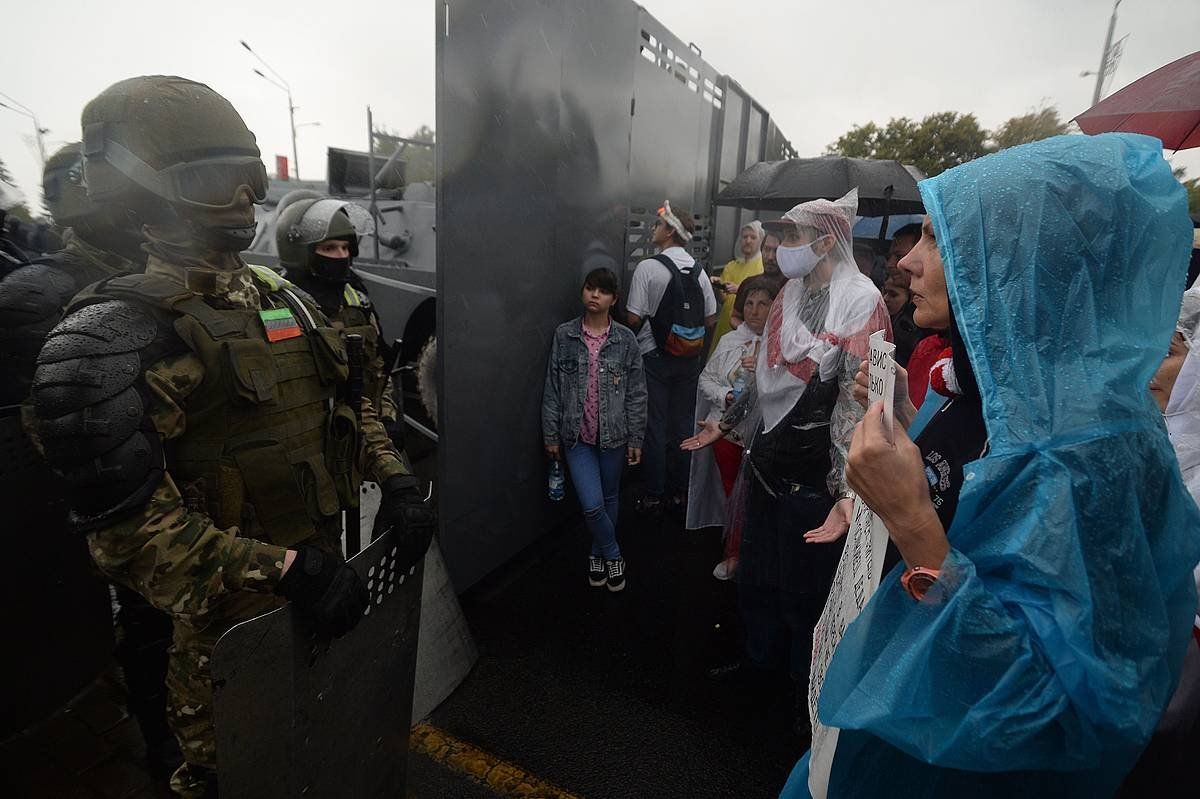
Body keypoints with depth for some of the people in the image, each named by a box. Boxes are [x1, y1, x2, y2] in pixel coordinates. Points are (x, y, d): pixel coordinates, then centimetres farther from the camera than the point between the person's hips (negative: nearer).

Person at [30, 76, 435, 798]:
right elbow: (126, 524, -23)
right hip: (234, 608, -6)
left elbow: (349, 404, 9)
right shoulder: (109, 338, -19)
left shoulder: (284, 301, 4)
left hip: (326, 566, 7)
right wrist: (282, 570, -29)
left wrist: (396, 479, -6)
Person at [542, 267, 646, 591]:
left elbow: (636, 393, -1)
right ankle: (613, 555, 22)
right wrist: (551, 435, 1)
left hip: (613, 433, 1)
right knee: (592, 504, -6)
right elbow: (552, 389, 1)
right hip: (577, 435, 0)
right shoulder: (564, 335, -4)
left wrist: (636, 438, -1)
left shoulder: (626, 339, -4)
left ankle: (598, 554, 40)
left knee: (609, 499, 15)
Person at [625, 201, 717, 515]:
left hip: (654, 357, -4)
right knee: (683, 425, 13)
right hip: (690, 358, 5)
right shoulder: (699, 271, 2)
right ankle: (680, 492, 24)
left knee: (655, 427, 5)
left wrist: (635, 343, 6)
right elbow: (711, 320, 5)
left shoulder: (648, 267, -13)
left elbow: (633, 318, -14)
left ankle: (654, 497, 13)